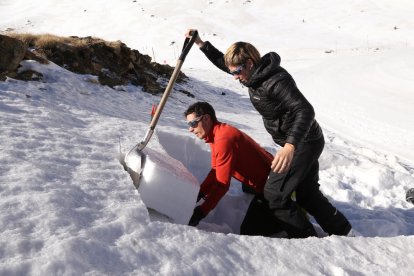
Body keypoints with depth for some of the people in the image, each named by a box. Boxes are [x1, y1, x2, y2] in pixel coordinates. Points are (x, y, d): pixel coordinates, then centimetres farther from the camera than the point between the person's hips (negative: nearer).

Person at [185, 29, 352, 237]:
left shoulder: (275, 80, -28)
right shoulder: (255, 73, 1)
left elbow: (305, 111, -38)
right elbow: (223, 62, 17)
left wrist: (290, 146, -51)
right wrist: (200, 43, 11)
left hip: (304, 142, -10)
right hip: (297, 142, 10)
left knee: (274, 193, -9)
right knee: (307, 193, 19)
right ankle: (343, 232, 30)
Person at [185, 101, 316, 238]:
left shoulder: (224, 138, -27)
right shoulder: (215, 135, 5)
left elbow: (222, 183, -28)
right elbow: (215, 171, 9)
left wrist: (200, 212, -27)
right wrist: (199, 193, -2)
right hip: (266, 185, 10)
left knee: (248, 232, -7)